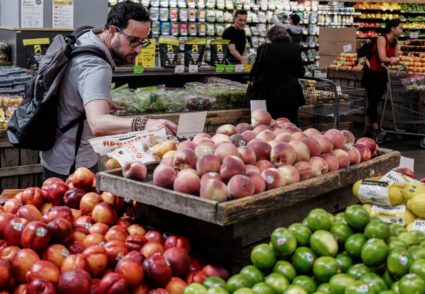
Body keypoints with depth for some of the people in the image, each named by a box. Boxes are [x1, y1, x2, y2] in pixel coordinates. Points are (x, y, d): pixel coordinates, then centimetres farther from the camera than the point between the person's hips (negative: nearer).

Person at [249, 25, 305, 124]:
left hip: (272, 93, 0)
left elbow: (257, 68, 0)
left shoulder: (264, 48, -5)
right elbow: (301, 72, 2)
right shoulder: (295, 48, -2)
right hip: (291, 93, 1)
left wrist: (251, 78, 19)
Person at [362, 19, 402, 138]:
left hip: (382, 73, 8)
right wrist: (393, 59, -8)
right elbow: (382, 58, -25)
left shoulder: (395, 41, 6)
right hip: (371, 73, -8)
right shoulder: (381, 39, -17)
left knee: (374, 102, 10)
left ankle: (367, 128, 17)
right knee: (373, 102, -6)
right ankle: (375, 129, -4)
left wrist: (396, 59, -18)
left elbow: (396, 57, 5)